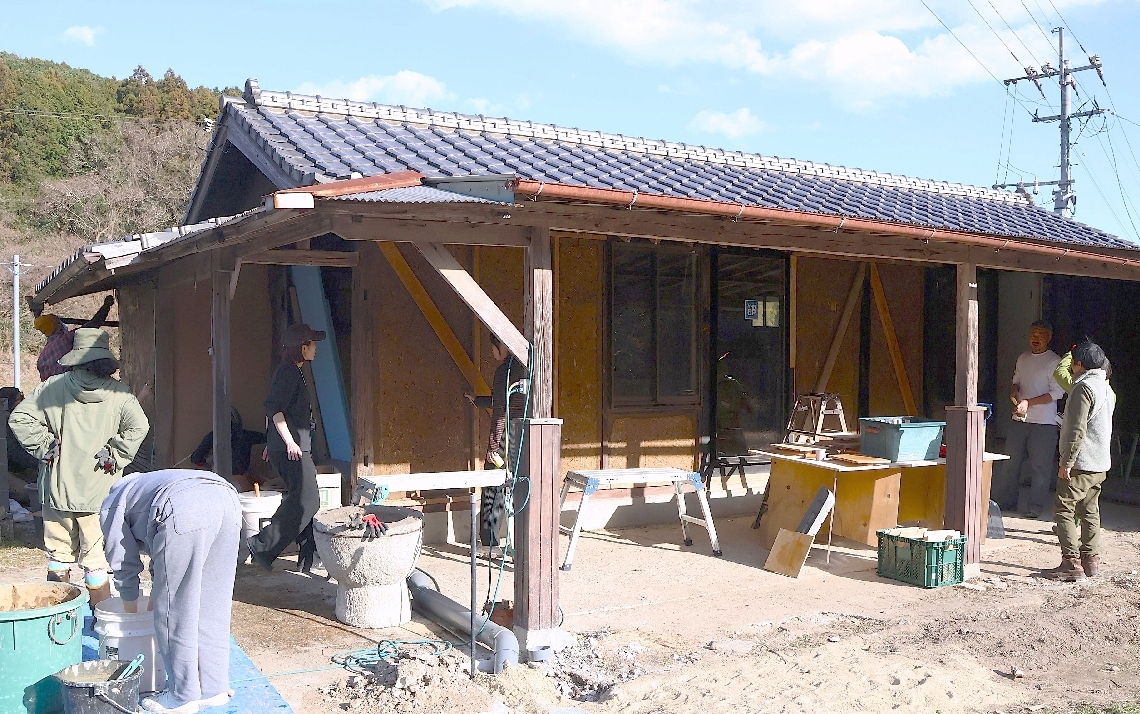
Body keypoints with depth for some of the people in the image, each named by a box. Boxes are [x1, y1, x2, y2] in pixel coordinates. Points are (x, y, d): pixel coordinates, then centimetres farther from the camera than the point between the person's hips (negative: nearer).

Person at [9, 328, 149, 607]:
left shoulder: (53, 387, -2)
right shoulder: (117, 392, -8)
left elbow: (19, 419, -4)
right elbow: (138, 426, -19)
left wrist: (44, 447, 2)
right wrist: (114, 455, -8)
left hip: (58, 487, 2)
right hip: (99, 490, -2)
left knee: (59, 552, 17)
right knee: (96, 555, 6)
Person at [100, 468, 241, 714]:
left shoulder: (111, 505, 28)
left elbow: (125, 566, 27)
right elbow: (161, 558, 47)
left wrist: (131, 617, 40)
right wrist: (152, 607, 54)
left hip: (185, 510, -7)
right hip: (227, 498, 7)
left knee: (175, 611, 6)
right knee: (213, 609, 16)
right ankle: (214, 688, 24)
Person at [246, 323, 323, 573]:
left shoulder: (292, 372, 19)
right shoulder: (290, 372, -11)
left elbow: (275, 407, 25)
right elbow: (273, 407, -21)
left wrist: (273, 443, 29)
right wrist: (289, 441, -24)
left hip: (296, 447, 11)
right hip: (291, 449, -11)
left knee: (308, 499, 10)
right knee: (306, 500, -13)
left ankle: (310, 555, 12)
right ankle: (262, 545, -10)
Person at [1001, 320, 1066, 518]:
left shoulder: (1054, 362, -7)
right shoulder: (1023, 358, 13)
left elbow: (1057, 392, -12)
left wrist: (1028, 402, -19)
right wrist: (1014, 392, 1)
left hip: (1043, 422, -6)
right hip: (1019, 419, 6)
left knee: (1040, 465, -1)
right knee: (1011, 462, 10)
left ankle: (1036, 506, 8)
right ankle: (1008, 502, 21)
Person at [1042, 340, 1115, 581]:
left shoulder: (1084, 388, -15)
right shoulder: (1106, 389, 16)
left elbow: (1077, 430, -20)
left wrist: (1067, 462, -18)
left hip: (1081, 463, -10)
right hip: (1100, 463, 10)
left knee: (1063, 509, -7)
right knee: (1089, 511, 14)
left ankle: (1072, 563, -10)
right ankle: (1091, 560, 16)